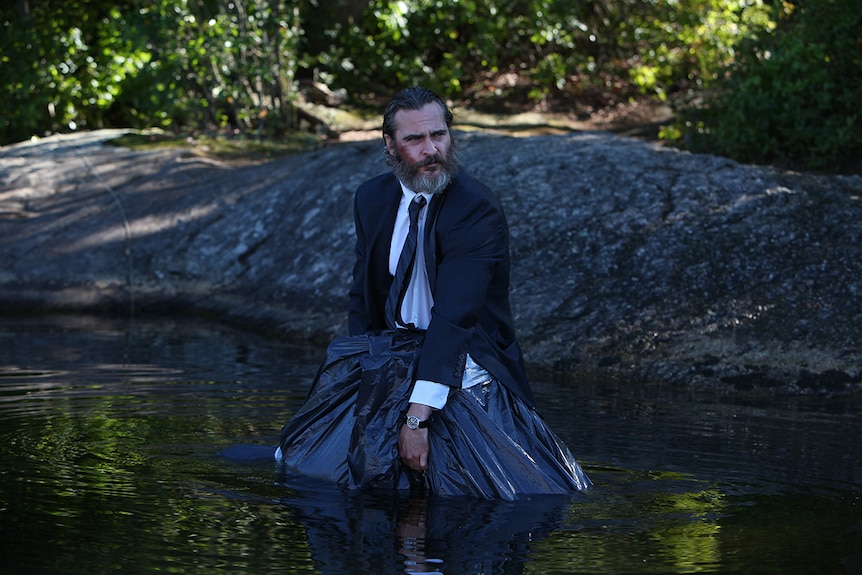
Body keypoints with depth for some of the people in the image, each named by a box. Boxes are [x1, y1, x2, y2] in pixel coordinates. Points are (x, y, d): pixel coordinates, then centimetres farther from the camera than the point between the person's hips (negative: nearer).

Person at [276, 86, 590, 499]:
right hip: (388, 357, 5)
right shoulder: (371, 199, 4)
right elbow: (363, 296, 11)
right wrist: (363, 370, -9)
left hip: (460, 363, -5)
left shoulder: (478, 210, -18)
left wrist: (417, 416, -35)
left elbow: (454, 315, -28)